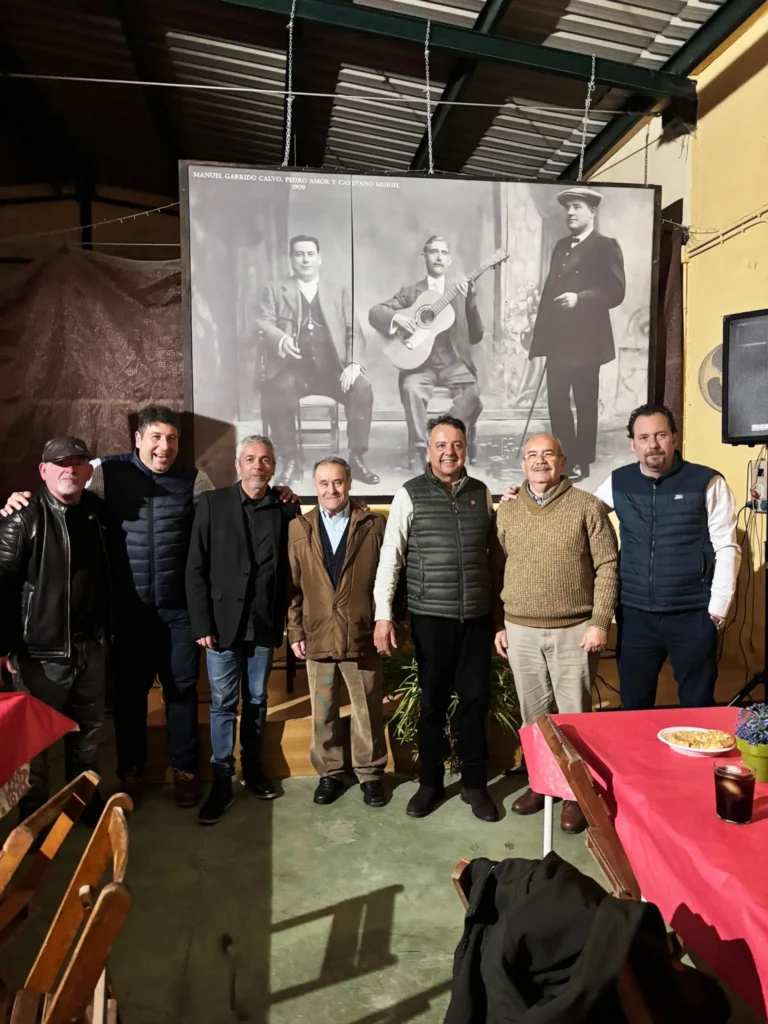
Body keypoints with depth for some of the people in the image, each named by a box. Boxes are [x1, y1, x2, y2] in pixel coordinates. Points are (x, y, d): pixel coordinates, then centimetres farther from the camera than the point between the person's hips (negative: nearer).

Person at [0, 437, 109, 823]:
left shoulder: (98, 511, 5)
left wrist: (110, 628, 9)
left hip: (91, 645, 4)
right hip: (42, 649, -4)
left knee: (88, 729, 16)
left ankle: (87, 800, 35)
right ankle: (33, 815, 27)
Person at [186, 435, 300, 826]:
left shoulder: (287, 508, 0)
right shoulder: (212, 503, -3)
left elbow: (291, 570, 2)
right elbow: (196, 568, -4)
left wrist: (290, 623, -2)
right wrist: (201, 623, -9)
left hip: (264, 624, 2)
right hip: (223, 622, -1)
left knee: (257, 701, 14)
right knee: (223, 703, 5)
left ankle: (253, 768, 31)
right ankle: (222, 782, 16)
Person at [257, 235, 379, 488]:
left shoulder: (339, 293, 19)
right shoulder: (275, 290, 15)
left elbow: (355, 333, 10)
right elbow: (263, 323, 0)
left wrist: (353, 364, -10)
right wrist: (281, 339, -24)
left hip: (332, 367, 2)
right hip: (293, 368, -1)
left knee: (362, 389, -27)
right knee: (275, 393, -34)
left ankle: (356, 459, -13)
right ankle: (290, 461, -17)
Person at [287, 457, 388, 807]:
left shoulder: (374, 525, -2)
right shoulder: (298, 528, 4)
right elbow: (292, 587, 5)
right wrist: (295, 632, 2)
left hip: (363, 636, -1)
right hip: (317, 636, 2)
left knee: (368, 711, 10)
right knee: (322, 712, 12)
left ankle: (370, 774, 27)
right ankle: (329, 774, 29)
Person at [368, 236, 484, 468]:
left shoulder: (460, 291, 14)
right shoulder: (410, 291, 12)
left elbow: (476, 336, 4)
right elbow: (374, 313, 3)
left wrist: (469, 300, -10)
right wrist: (396, 317, -18)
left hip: (454, 362, 1)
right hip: (421, 363, -1)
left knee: (471, 393, -28)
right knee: (412, 389, -32)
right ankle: (418, 451, -20)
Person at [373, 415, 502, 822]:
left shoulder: (482, 493, 6)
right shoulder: (409, 495, -4)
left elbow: (494, 554, 10)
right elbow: (389, 557, -6)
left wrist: (501, 611, 10)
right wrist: (383, 615, -12)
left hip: (478, 616, 2)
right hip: (431, 617, -2)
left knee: (475, 701, 9)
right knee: (433, 702, 10)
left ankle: (474, 784, 27)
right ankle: (430, 783, 28)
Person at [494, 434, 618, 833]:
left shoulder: (587, 507, -4)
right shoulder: (506, 511, 7)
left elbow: (607, 567, -5)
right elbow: (497, 570, 10)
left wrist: (599, 622, -10)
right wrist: (499, 624, 8)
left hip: (574, 631, -3)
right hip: (521, 631, 3)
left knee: (574, 715, 6)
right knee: (532, 714, 13)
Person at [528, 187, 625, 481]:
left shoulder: (606, 246, -2)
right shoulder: (561, 246, 19)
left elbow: (615, 292, -10)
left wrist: (580, 298, -23)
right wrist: (541, 335, 11)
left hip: (586, 340, -6)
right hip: (558, 339, 6)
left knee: (584, 403, 1)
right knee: (556, 401, 7)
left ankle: (582, 462, 11)